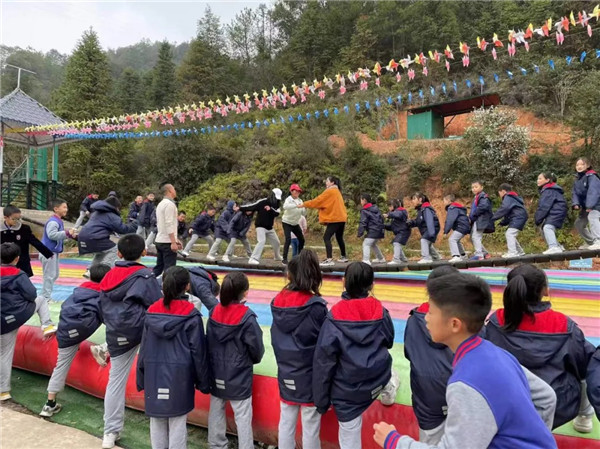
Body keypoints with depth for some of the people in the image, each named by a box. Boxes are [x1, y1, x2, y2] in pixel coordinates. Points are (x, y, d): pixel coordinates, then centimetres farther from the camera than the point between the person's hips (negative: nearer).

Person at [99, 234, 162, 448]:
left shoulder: (108, 276, 14)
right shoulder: (145, 275, -6)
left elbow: (103, 309, 21)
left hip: (116, 336, 6)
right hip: (140, 328, -6)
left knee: (116, 380, 17)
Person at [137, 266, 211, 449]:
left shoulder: (152, 312, 0)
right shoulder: (191, 315, -11)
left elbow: (144, 348, 6)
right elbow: (198, 351, -7)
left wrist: (141, 378, 16)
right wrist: (203, 382, 3)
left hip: (154, 375, 4)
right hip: (180, 376, -4)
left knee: (156, 421, 15)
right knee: (177, 423, 6)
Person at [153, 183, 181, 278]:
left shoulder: (161, 204, 18)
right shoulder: (169, 204, -12)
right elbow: (169, 225, -20)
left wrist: (175, 239, 21)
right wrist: (173, 242, -21)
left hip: (159, 240, 9)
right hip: (168, 242, -9)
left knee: (159, 267, 14)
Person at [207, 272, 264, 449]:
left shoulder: (214, 312, -7)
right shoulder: (247, 317, -22)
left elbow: (209, 342, 3)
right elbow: (257, 348, -12)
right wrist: (253, 359, 10)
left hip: (217, 374, 6)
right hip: (239, 377, -5)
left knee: (216, 412, 19)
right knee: (243, 417, 6)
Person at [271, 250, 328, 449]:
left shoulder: (278, 302, -6)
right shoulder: (316, 306, -20)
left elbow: (275, 339, 3)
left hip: (285, 375, 5)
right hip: (310, 376, -4)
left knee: (286, 423, 18)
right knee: (310, 427, 10)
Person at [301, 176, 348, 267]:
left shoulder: (330, 191, -9)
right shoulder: (337, 191, 19)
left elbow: (318, 200, -10)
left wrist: (304, 204, -2)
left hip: (335, 218, -10)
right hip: (341, 218, 10)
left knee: (326, 237, -12)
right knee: (339, 237, 21)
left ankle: (329, 259, -20)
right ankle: (343, 257, 31)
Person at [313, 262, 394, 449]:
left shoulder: (334, 318, -19)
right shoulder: (380, 311, -9)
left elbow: (323, 363, -13)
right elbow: (389, 342, 11)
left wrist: (321, 401, -2)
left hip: (348, 394, -3)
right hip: (380, 381, 4)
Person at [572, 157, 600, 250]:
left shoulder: (591, 176, -15)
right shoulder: (578, 180, 9)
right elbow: (575, 193, 3)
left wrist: (590, 205, -37)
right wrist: (576, 204, -15)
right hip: (585, 206, 9)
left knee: (592, 217, -36)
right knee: (579, 224, 16)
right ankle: (589, 242, 33)